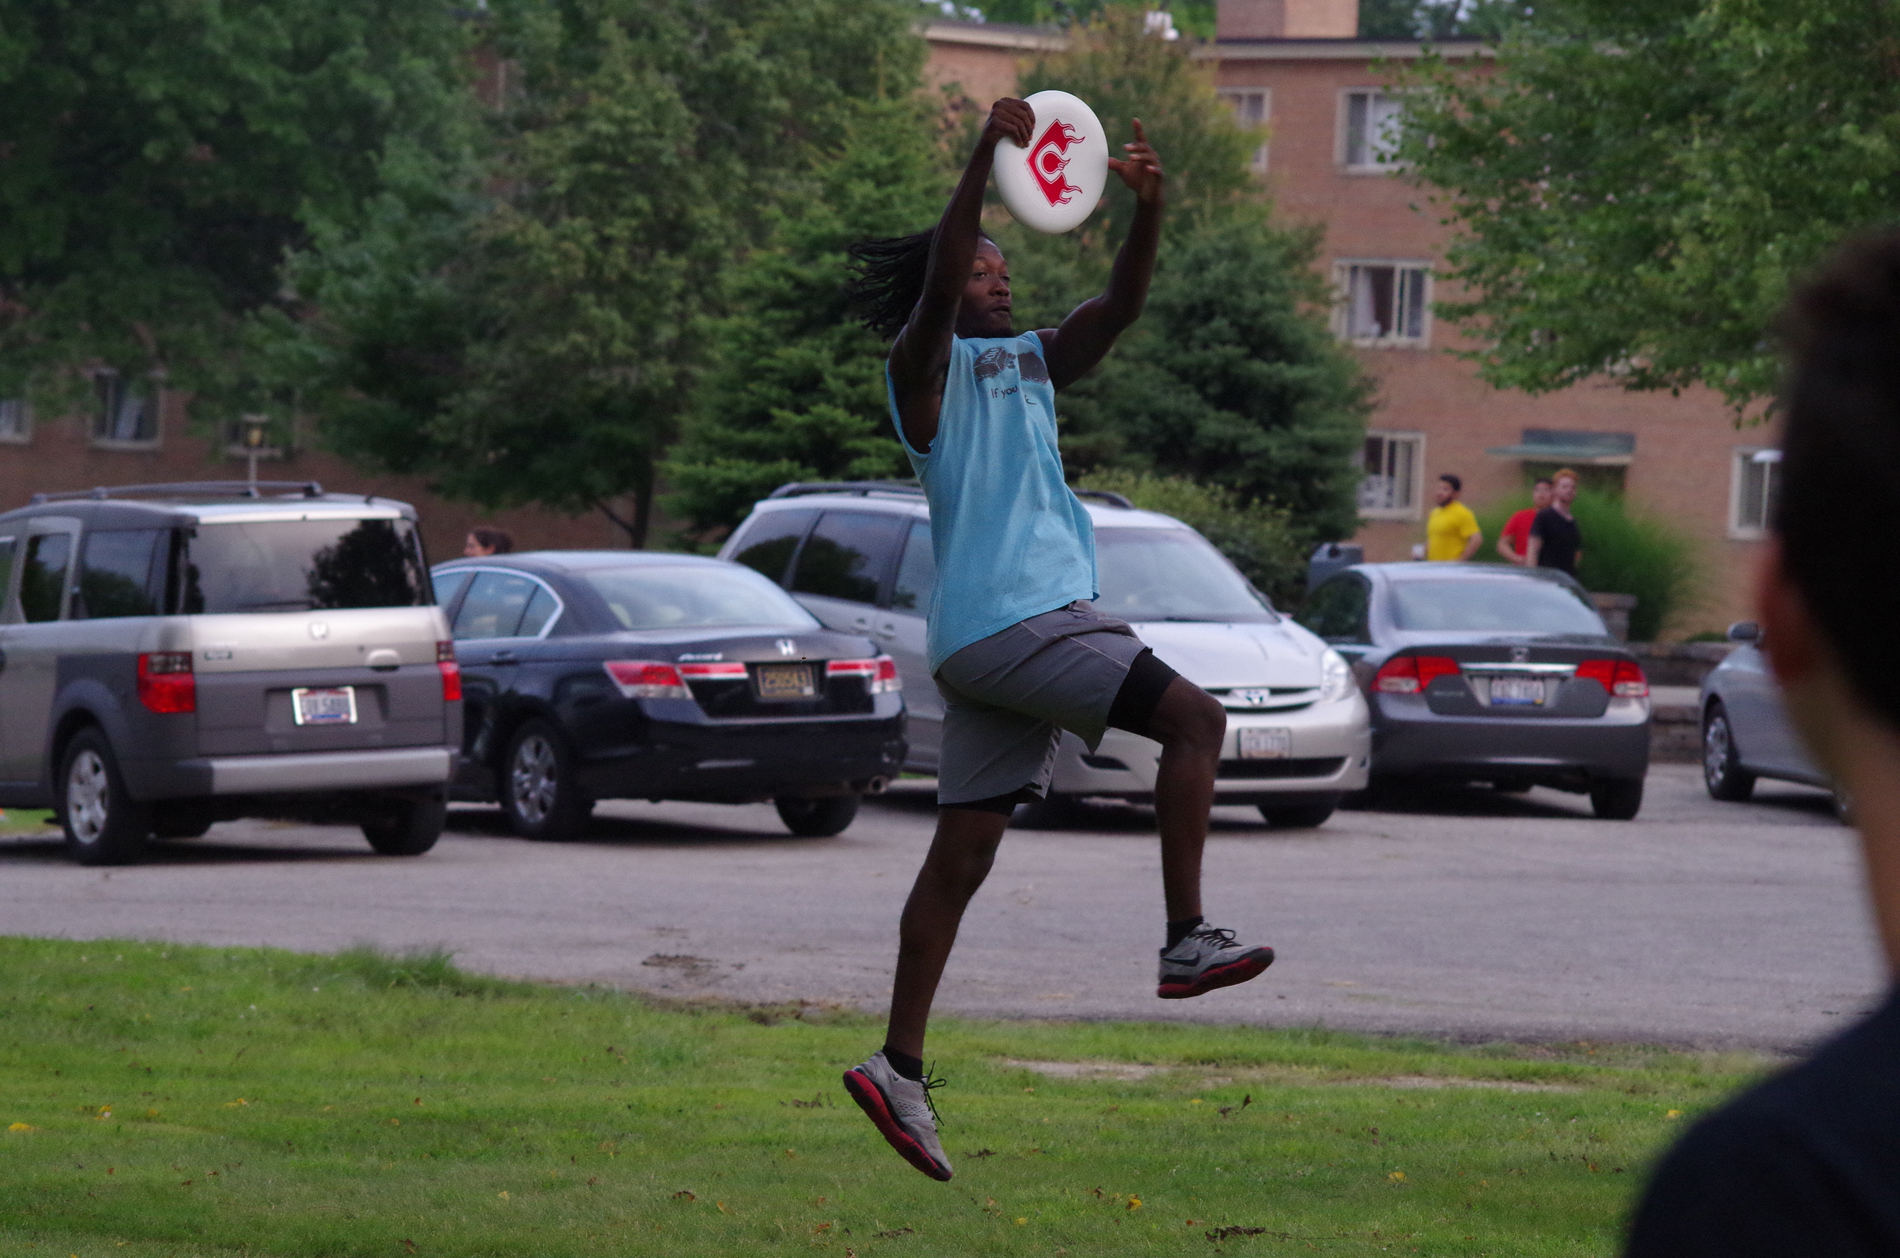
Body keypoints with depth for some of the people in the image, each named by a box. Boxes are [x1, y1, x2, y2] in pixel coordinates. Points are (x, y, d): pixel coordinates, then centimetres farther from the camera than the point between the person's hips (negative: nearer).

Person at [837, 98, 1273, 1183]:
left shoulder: (1029, 361, 21)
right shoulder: (927, 365, -1)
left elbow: (1120, 308, 10)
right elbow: (935, 290, -21)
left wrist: (1149, 208, -7)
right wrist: (987, 159, -30)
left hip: (1008, 638, 9)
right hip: (1005, 621, -8)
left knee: (962, 855, 6)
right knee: (1194, 718, -16)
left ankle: (900, 1069, 6)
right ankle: (1189, 941, -19)